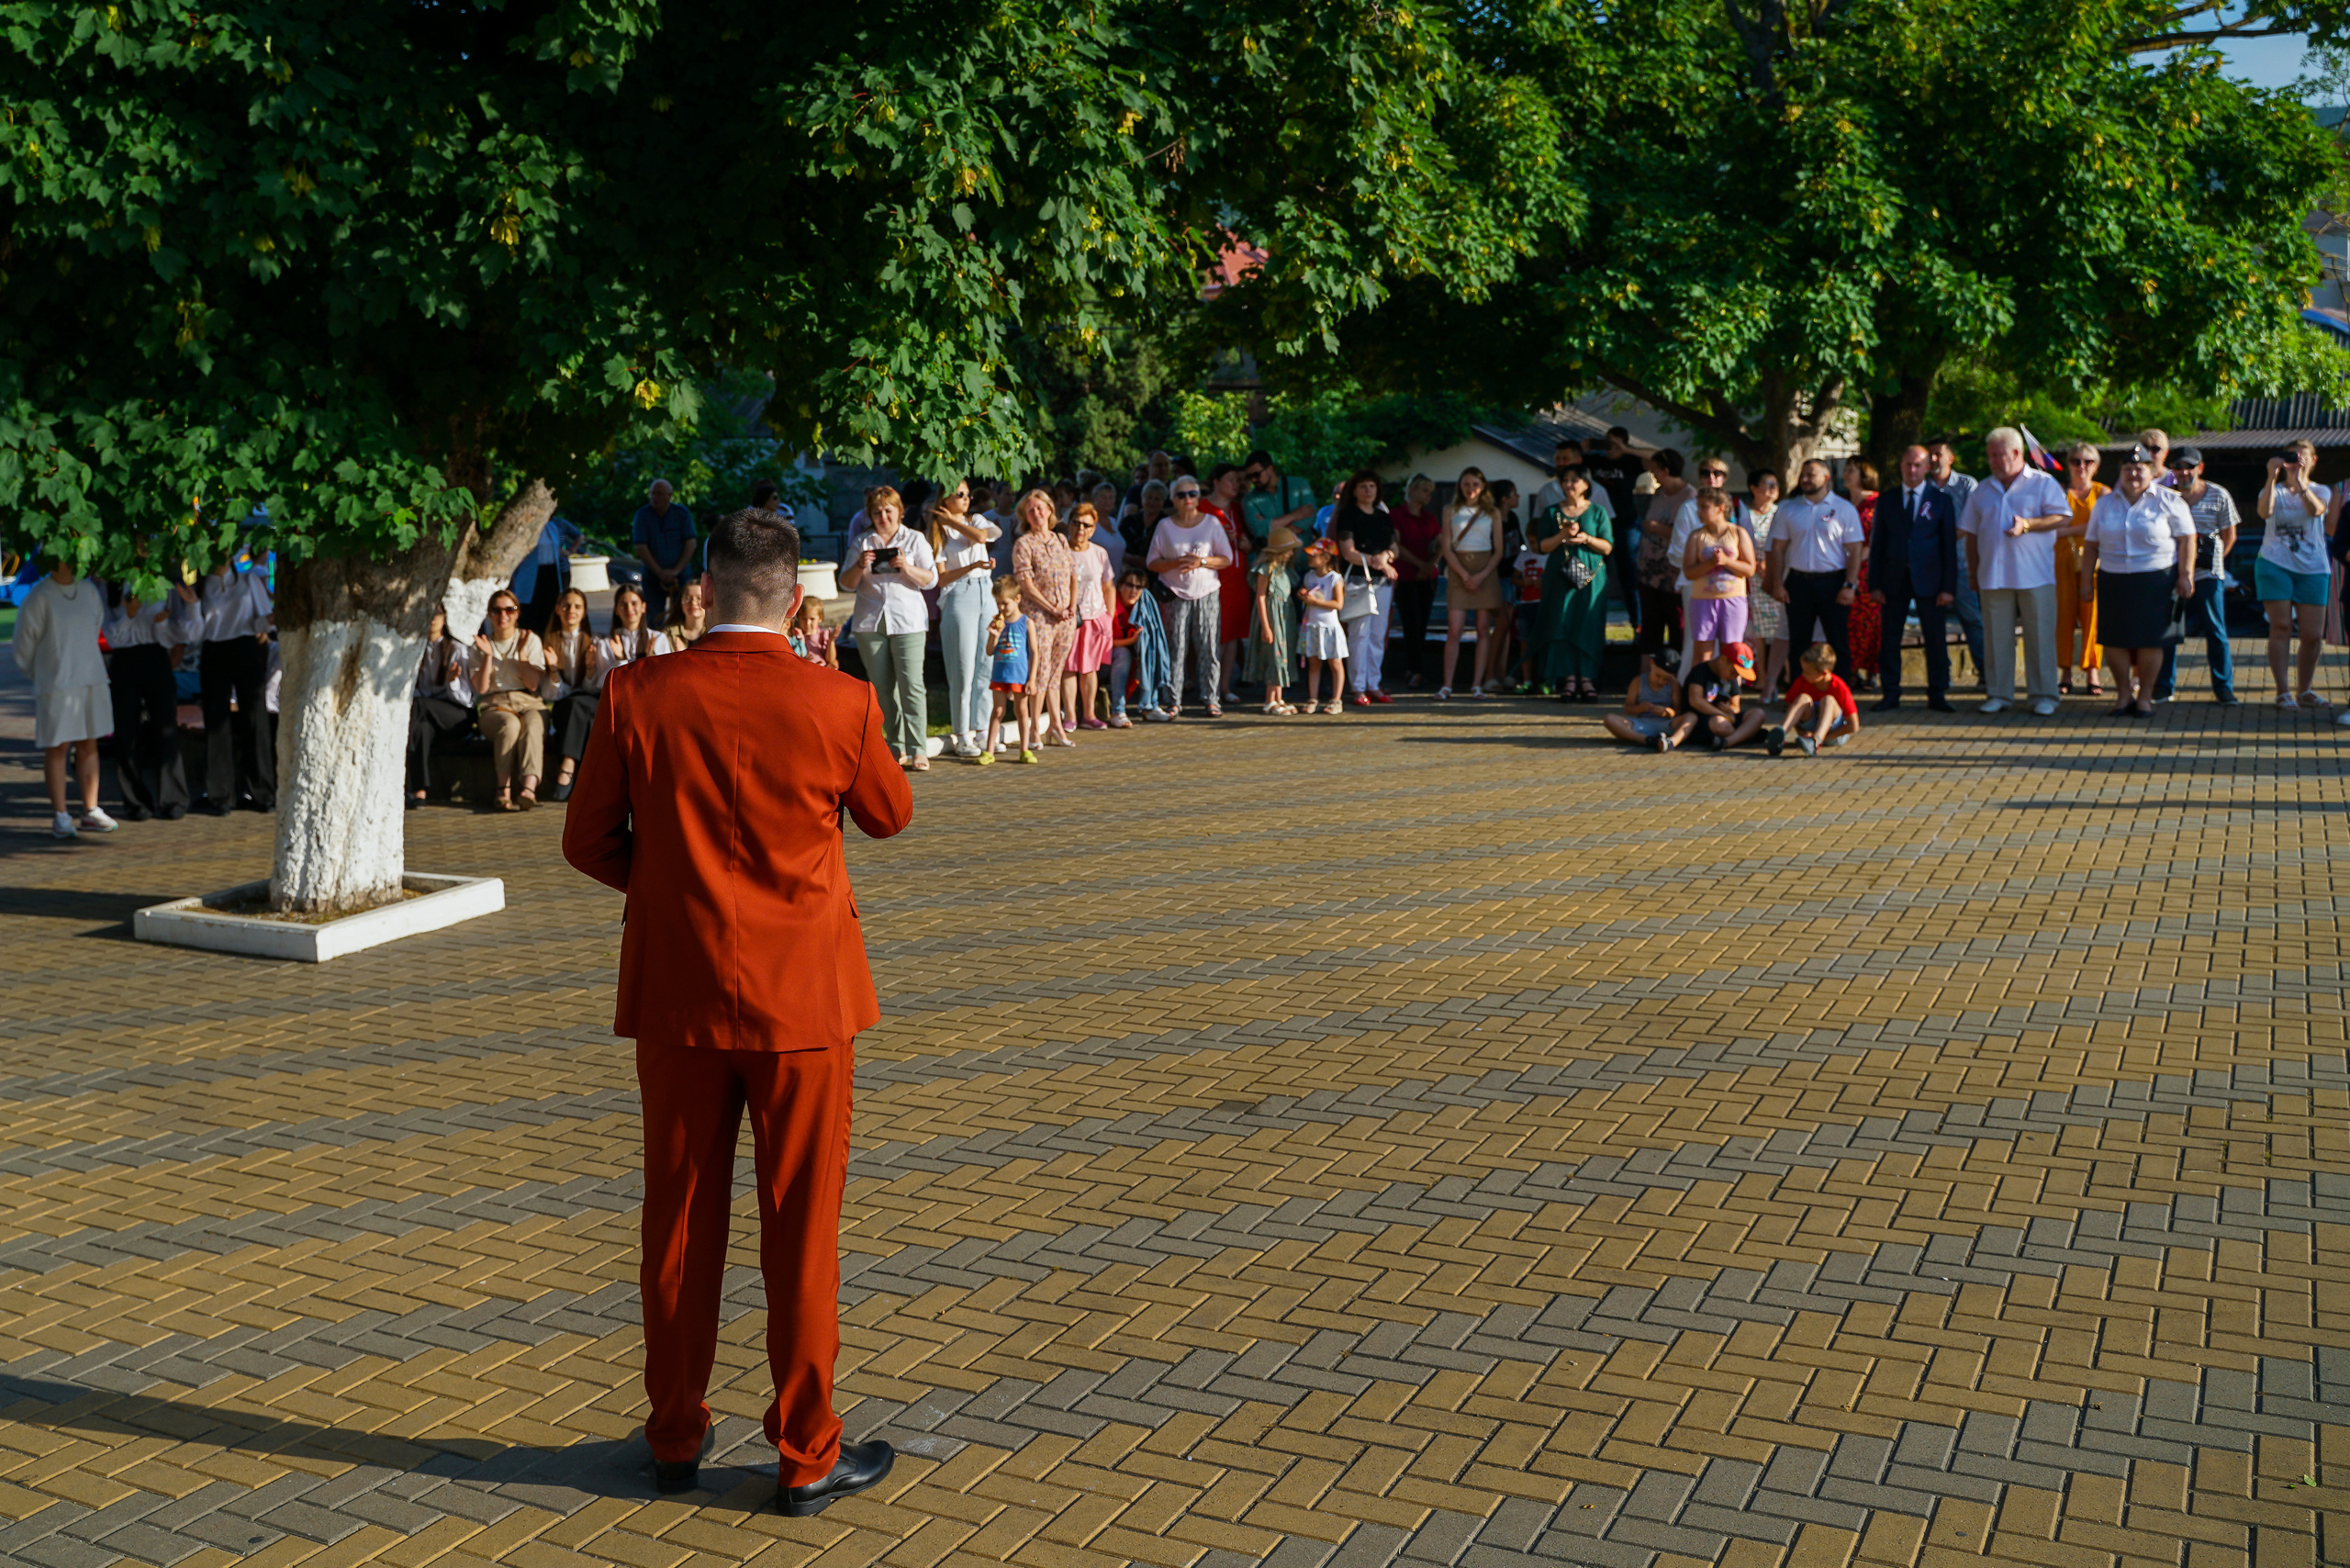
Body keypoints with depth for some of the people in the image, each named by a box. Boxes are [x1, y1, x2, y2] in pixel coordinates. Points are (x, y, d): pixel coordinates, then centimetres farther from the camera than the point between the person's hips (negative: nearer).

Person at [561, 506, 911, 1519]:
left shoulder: (638, 695, -8)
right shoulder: (840, 704, -13)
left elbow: (588, 842, 1)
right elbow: (889, 815, 6)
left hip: (676, 992, 2)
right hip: (801, 992, -2)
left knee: (681, 1223, 15)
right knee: (800, 1230, 7)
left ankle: (675, 1436, 29)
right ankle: (806, 1456, 17)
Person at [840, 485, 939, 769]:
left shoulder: (915, 540, 7)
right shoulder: (861, 542, 12)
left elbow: (931, 579, 2)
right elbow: (847, 584, 10)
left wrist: (907, 567, -15)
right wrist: (859, 566, -10)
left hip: (907, 620, -3)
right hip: (870, 621, 3)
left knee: (911, 684, -11)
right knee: (882, 687, 4)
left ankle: (918, 751, -12)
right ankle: (897, 748, 11)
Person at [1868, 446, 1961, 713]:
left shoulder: (1941, 500, 5)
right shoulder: (1886, 500, 9)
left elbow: (1949, 545, 2)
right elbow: (1877, 543, 8)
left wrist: (1949, 587, -6)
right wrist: (1874, 583, 0)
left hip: (1929, 580, -1)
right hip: (1894, 579, 1)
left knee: (1936, 639, 1)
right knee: (1890, 639, 3)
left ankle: (1937, 695, 9)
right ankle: (1891, 694, 11)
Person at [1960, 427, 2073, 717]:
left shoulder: (2043, 484, 4)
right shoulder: (1983, 490, 16)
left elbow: (2063, 517, -5)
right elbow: (1971, 534, 18)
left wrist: (2028, 524, -18)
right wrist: (1973, 572, 12)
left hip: (2035, 576, -4)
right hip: (1993, 576, 4)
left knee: (2040, 635, -2)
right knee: (1997, 638, 4)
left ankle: (2043, 695, 4)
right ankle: (1999, 694, 11)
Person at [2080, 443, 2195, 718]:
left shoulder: (2169, 501, 2)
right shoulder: (2105, 503, 11)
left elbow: (2187, 540, 0)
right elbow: (2091, 545, 13)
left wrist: (2186, 575, -7)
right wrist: (2087, 581, 8)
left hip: (2156, 580, -3)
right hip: (2113, 580, 3)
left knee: (2150, 640, -1)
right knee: (2116, 639, 1)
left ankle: (2145, 696, 9)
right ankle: (2123, 694, 13)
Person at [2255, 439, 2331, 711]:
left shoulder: (2320, 491, 11)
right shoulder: (2274, 490, 9)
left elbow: (2315, 510, -14)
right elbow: (2265, 511, -15)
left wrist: (2299, 480, -25)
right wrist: (2273, 476, -23)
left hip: (2312, 569, 1)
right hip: (2275, 565, -1)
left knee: (2313, 635, -1)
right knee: (2281, 627, -6)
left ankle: (2305, 690, 14)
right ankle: (2282, 692, -1)